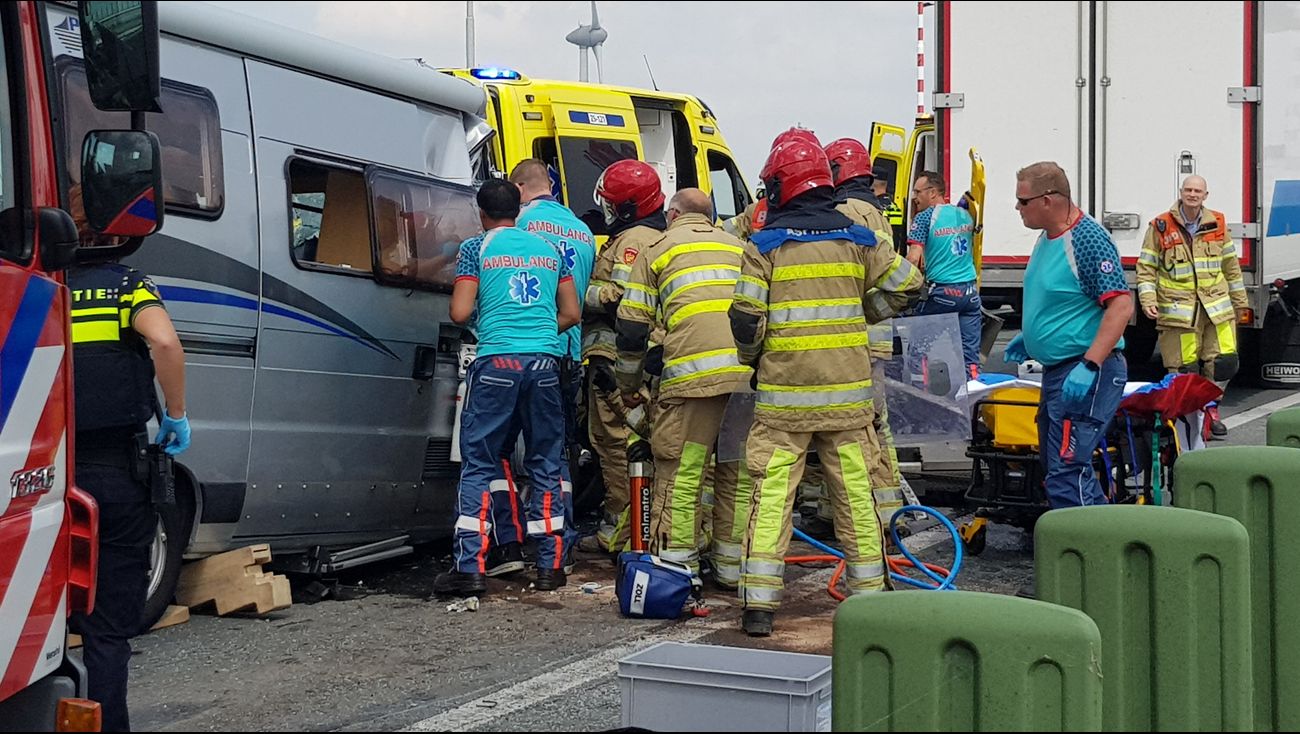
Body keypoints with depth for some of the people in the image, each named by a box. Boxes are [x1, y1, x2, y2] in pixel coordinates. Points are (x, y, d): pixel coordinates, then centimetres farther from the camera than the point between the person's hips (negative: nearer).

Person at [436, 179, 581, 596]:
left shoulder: (476, 248, 4)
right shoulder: (549, 249, 16)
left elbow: (460, 313, -2)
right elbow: (572, 314, 16)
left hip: (497, 360, -3)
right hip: (545, 362, 3)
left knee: (478, 466, 1)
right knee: (545, 466, 10)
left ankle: (471, 567, -5)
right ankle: (551, 565, 11)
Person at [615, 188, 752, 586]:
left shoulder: (659, 249, 16)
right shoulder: (740, 247, 27)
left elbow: (633, 325, 13)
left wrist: (628, 383, 23)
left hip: (694, 372, -4)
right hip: (751, 371, 4)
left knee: (680, 472, 1)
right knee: (739, 472, 11)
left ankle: (676, 565, 0)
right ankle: (734, 567, 17)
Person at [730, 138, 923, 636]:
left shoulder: (764, 245, -4)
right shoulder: (856, 239, 5)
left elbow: (746, 319, -7)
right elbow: (905, 283, 11)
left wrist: (749, 360, 11)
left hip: (782, 394, -2)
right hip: (847, 392, 2)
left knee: (771, 495, 1)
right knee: (856, 493, 10)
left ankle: (760, 603, -2)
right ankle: (869, 594, 17)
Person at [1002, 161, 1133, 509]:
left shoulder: (1088, 238, -18)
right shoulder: (1047, 237, 11)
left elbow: (1121, 304, -24)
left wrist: (1089, 366, -29)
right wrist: (1028, 337, 21)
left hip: (1086, 373, -11)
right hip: (1057, 369, 11)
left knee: (1065, 472, -14)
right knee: (1055, 464, 17)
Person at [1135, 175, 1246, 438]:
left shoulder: (1217, 224, 10)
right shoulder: (1160, 226, -1)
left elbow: (1230, 265, 19)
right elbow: (1146, 267, 2)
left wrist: (1239, 301, 21)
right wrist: (1148, 300, -10)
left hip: (1216, 306, 3)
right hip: (1178, 307, -3)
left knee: (1224, 361, -2)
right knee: (1183, 367, -2)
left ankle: (1211, 409, 18)